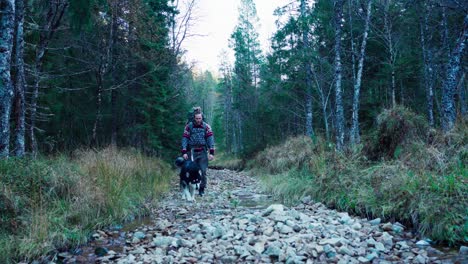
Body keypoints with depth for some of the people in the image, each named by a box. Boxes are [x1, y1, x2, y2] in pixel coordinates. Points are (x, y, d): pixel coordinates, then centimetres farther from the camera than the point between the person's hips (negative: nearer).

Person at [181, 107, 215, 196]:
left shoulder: (206, 127, 2)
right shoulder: (188, 126, 0)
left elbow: (210, 139, -4)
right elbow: (184, 139, -3)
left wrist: (212, 153, -13)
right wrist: (184, 152, -12)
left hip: (203, 152, 1)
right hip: (192, 152, 0)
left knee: (203, 171, -2)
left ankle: (202, 189, 11)